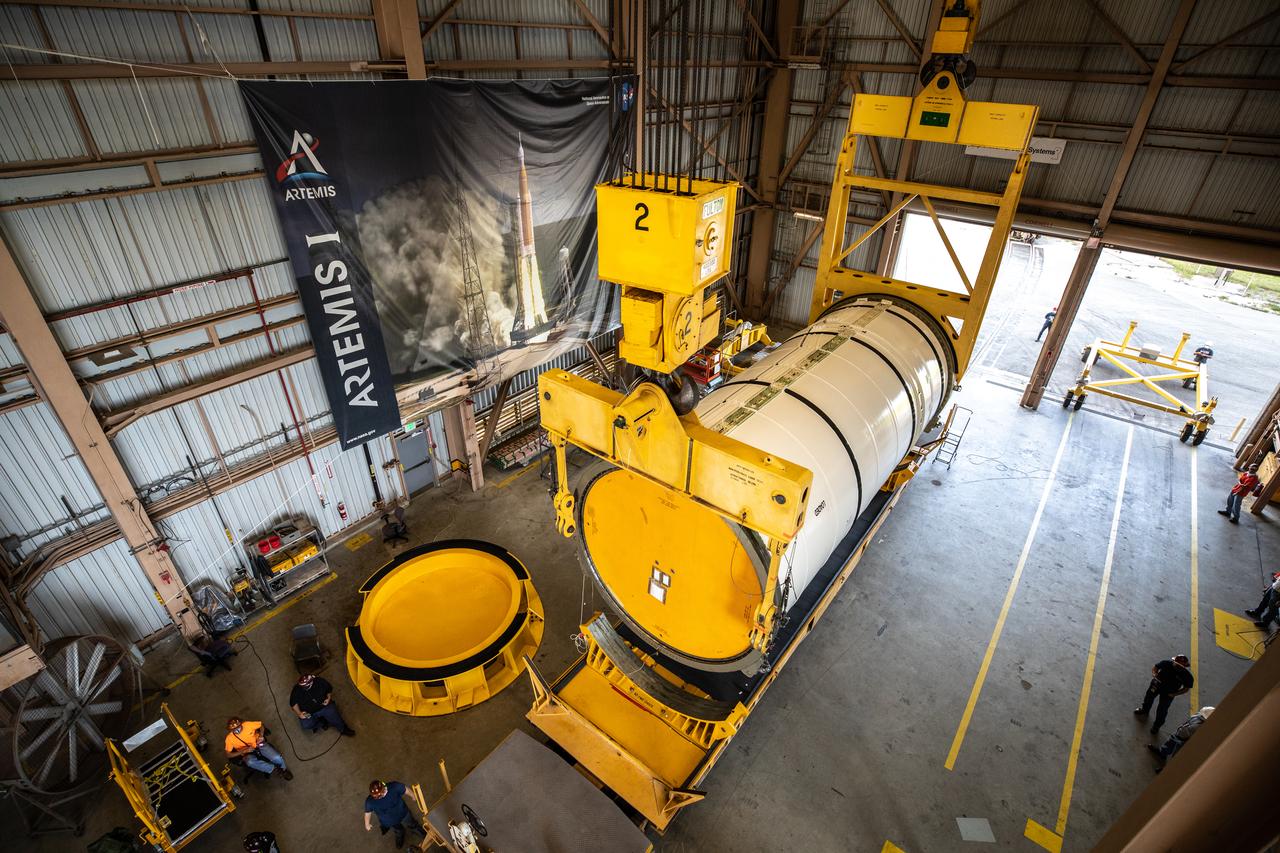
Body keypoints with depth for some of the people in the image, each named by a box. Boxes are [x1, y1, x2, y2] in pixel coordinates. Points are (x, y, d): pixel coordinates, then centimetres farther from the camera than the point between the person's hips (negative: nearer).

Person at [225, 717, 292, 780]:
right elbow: (228, 755, -7)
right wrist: (244, 751, -20)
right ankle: (274, 768, -21)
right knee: (249, 762, -39)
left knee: (277, 758, -23)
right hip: (248, 754, 0)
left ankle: (283, 770, 13)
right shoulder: (229, 738, -13)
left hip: (259, 745, 0)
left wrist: (261, 735, -13)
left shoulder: (248, 724, -13)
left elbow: (261, 725, 5)